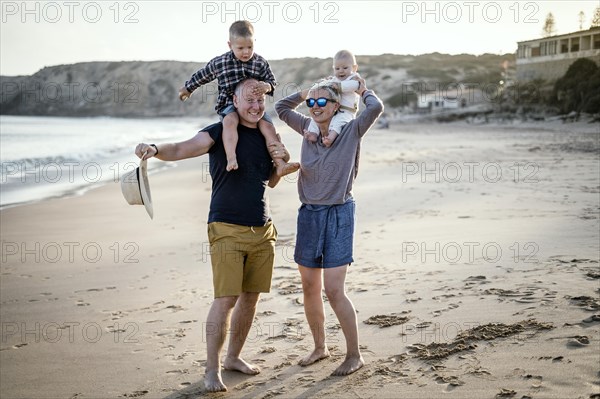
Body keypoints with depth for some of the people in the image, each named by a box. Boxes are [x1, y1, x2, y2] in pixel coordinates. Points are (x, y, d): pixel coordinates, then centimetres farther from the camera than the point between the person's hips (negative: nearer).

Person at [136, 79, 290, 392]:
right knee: (226, 299, -10)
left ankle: (233, 357, 26)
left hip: (263, 230, 6)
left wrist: (283, 159, 4)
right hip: (227, 229, -6)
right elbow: (181, 149, -16)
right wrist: (155, 149, -36)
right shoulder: (220, 132, -4)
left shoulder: (267, 136, 13)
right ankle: (212, 370, 1)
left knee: (251, 296, 10)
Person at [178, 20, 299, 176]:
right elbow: (202, 76, 14)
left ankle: (280, 165, -22)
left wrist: (267, 86, -19)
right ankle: (231, 159, -49)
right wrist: (188, 88, 28)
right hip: (229, 105, -2)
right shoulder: (219, 63, -2)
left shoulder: (261, 63, 1)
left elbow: (272, 81, 6)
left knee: (268, 126, -19)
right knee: (230, 121, -35)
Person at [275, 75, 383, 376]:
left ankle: (354, 355, 5)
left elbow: (376, 108, -17)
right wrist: (307, 91, 16)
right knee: (309, 288, 10)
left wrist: (362, 90, 1)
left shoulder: (351, 132, -4)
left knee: (334, 290, -9)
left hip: (338, 215, -5)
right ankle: (320, 347, 27)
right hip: (308, 214, 5)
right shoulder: (308, 129, 9)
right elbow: (281, 107, 21)